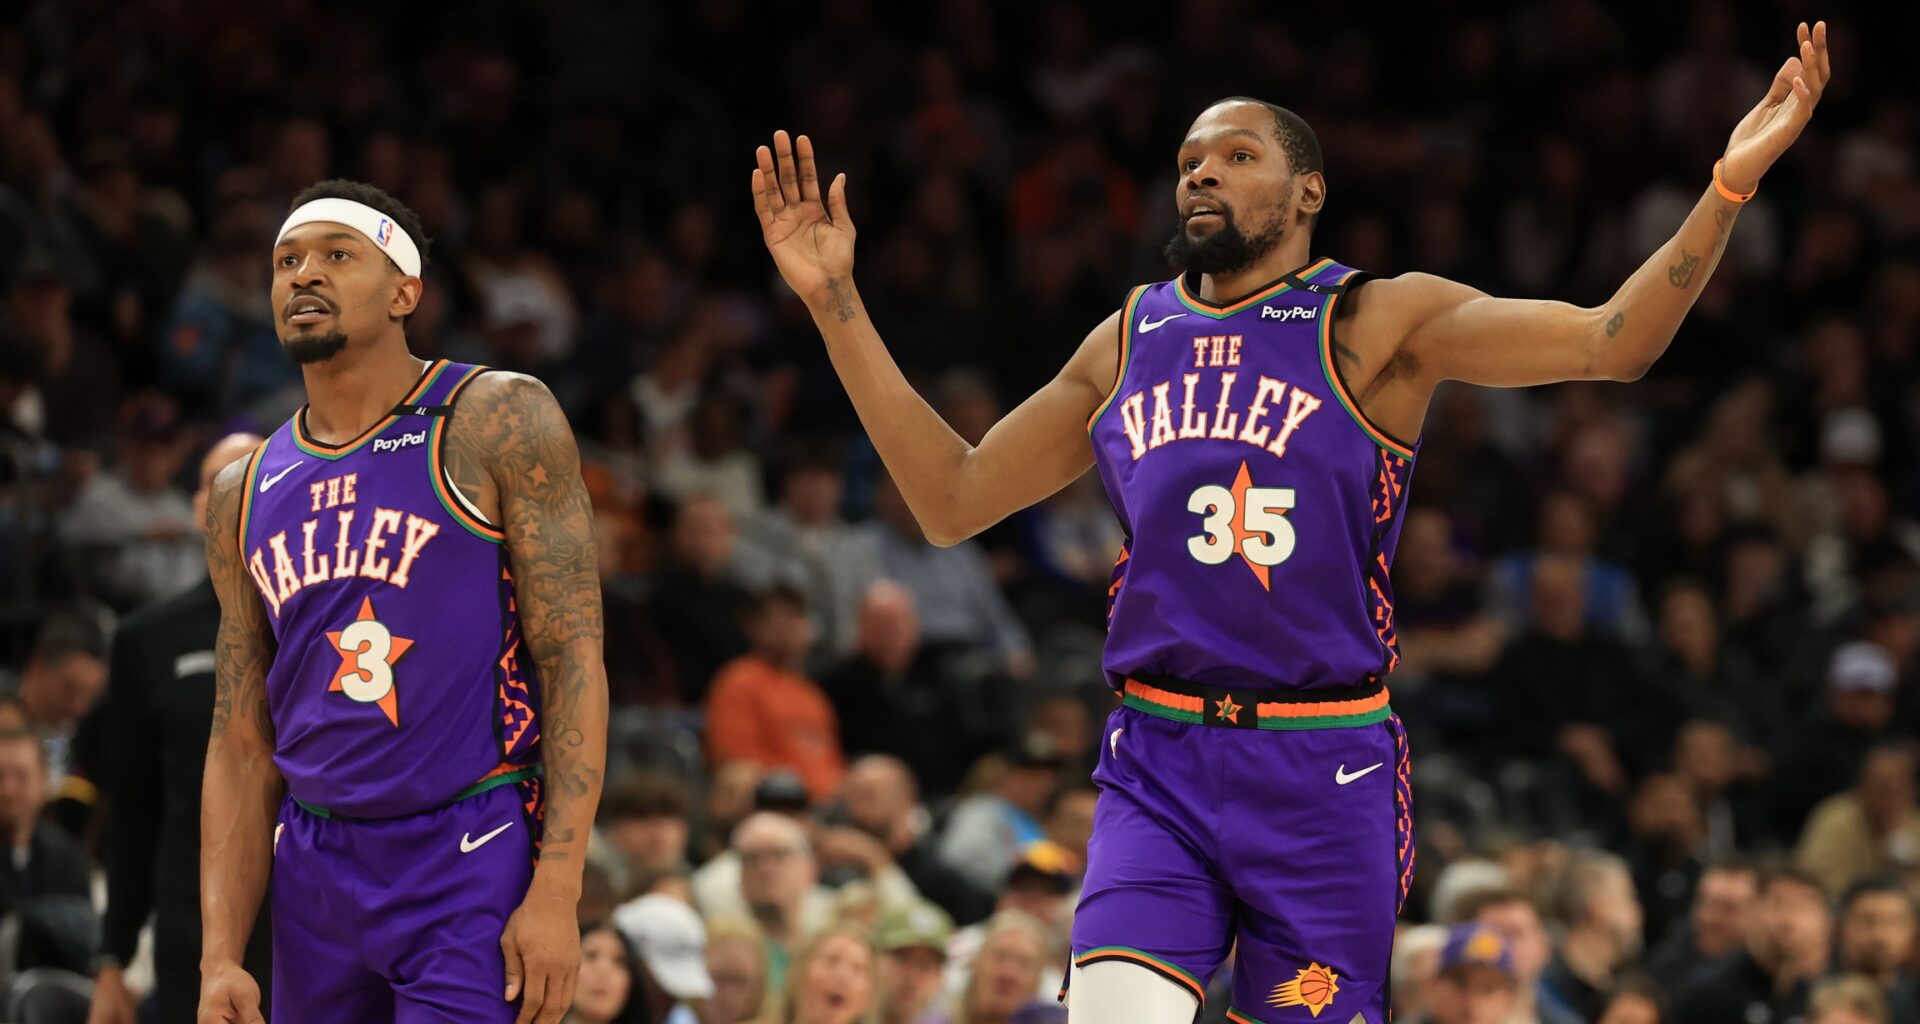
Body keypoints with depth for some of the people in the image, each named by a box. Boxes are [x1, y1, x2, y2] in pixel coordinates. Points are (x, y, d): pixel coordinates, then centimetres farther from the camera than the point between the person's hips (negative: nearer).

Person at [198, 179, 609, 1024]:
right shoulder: (243, 498, 12)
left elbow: (574, 660, -8)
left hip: (473, 860, -6)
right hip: (316, 874, 6)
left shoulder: (495, 425, -4)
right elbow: (241, 747, 14)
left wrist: (556, 893, -17)